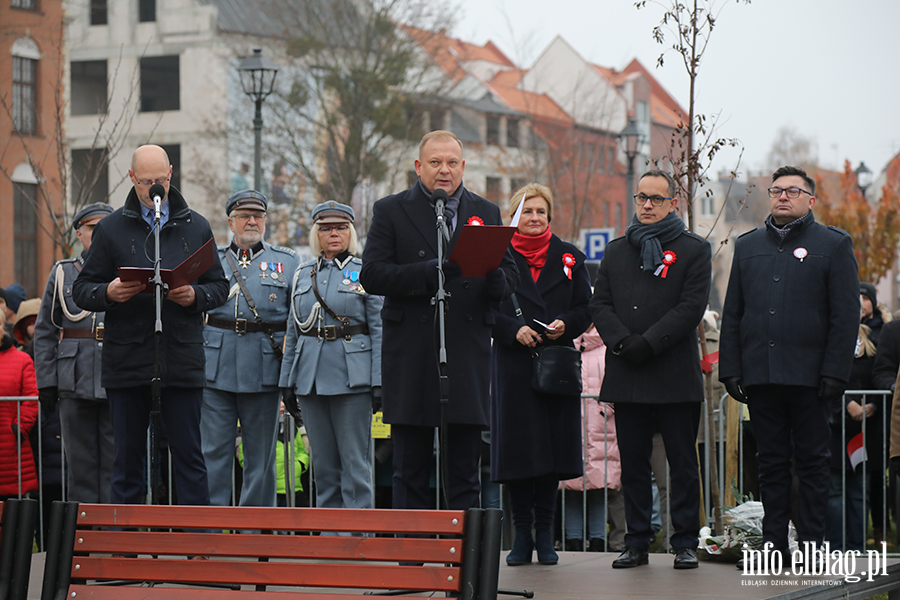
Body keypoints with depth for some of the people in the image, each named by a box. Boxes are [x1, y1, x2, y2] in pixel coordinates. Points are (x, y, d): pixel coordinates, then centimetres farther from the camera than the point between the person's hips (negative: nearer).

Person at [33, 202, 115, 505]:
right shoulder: (62, 273, 10)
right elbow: (45, 332, 10)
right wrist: (46, 383, 2)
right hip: (75, 386, 0)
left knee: (115, 460, 0)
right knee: (81, 460, 3)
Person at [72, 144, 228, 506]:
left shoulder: (196, 227, 11)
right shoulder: (111, 229, 8)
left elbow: (220, 286, 12)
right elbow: (81, 291, 7)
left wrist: (196, 296, -10)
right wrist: (108, 293, -15)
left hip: (182, 359, 0)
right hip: (127, 362, 0)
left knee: (189, 457, 1)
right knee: (128, 459, 5)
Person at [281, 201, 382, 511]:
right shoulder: (303, 275, 14)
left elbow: (380, 330, -2)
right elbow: (293, 332, 16)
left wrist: (379, 381, -10)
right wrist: (287, 382, 11)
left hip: (352, 379, -4)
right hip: (310, 380, 4)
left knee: (355, 462, -4)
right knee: (323, 463, 8)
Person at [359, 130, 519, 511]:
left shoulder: (487, 213, 14)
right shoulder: (391, 211, 5)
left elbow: (510, 277, 8)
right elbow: (372, 276, -6)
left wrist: (494, 276, -16)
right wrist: (428, 273, -19)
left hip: (468, 359, 2)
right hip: (411, 358, -2)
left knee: (465, 472, 4)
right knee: (410, 473, 4)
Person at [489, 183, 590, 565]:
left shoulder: (569, 258, 10)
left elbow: (586, 308, 8)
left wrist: (565, 325, -11)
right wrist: (514, 330, -15)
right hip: (513, 365, -1)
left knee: (553, 445, 1)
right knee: (517, 447, -3)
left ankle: (544, 534, 10)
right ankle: (522, 535, 5)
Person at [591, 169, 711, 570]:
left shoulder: (693, 250, 3)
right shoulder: (616, 252, 16)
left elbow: (692, 307, -7)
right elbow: (600, 304, 9)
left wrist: (648, 342, -16)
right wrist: (622, 341, -10)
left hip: (675, 375, -4)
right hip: (626, 377, 4)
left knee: (682, 462, 1)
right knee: (633, 462, 6)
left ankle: (685, 543, 6)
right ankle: (637, 543, 12)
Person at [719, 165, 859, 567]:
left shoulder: (833, 245, 4)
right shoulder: (748, 246, 16)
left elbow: (845, 316, -2)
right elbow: (732, 314, 15)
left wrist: (835, 373, -10)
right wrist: (731, 369, 6)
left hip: (808, 375, -4)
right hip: (760, 375, 4)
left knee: (812, 462, 1)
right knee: (771, 461, 7)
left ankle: (811, 542, 6)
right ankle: (774, 541, 12)